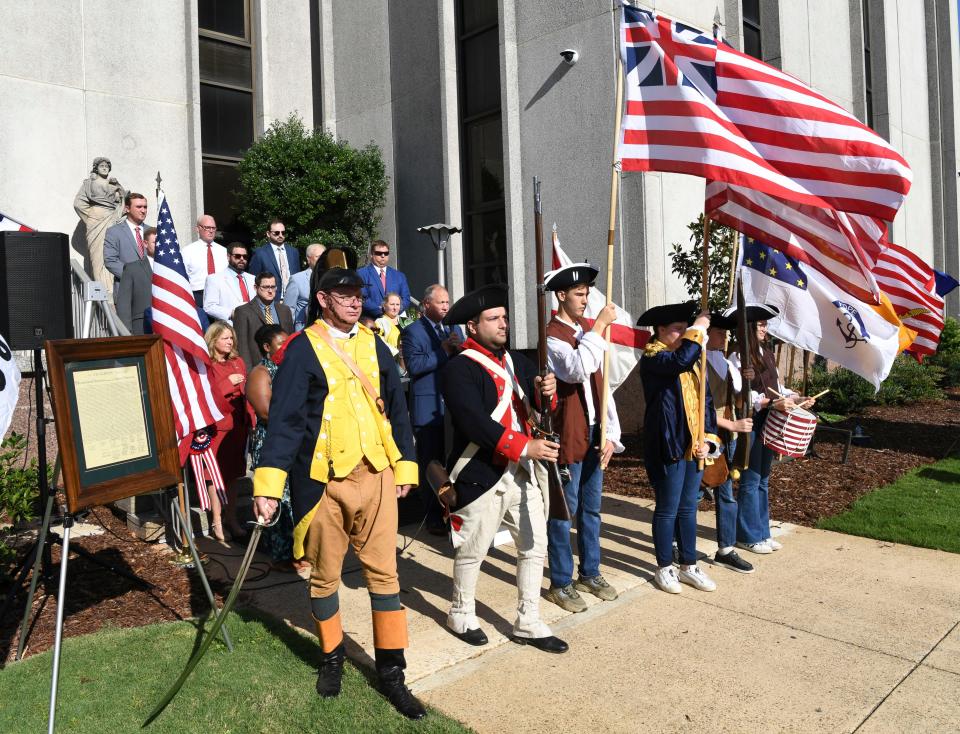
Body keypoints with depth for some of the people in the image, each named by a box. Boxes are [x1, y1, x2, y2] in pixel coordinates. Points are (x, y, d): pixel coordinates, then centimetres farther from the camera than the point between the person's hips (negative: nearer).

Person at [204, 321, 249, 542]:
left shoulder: (238, 362, 11)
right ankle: (217, 522, 9)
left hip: (237, 425, 5)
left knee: (232, 474, 11)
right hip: (216, 426, -5)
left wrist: (248, 420, 3)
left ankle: (231, 518, 21)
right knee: (216, 474, 0)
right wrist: (227, 383, -15)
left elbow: (246, 392, 11)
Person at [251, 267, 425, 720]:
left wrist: (405, 465, 12)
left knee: (384, 572, 7)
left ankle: (391, 671, 20)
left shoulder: (374, 346, 9)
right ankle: (332, 657, 34)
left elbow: (396, 408, 13)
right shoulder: (303, 349, -5)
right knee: (324, 575, 11)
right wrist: (268, 484, -17)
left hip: (377, 474, 3)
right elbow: (284, 418, -11)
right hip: (326, 479, -3)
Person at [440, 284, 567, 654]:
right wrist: (525, 446, -26)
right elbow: (475, 423, -23)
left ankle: (528, 623, 26)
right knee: (473, 550, 10)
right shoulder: (459, 369, -13)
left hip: (523, 472, 7)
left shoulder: (515, 359, 11)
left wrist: (546, 390, -16)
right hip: (482, 475, -7)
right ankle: (461, 615, 33)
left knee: (535, 545, 11)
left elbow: (538, 403, 7)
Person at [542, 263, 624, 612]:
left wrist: (611, 433, 4)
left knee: (591, 508, 17)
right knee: (564, 511, 2)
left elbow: (601, 384, 11)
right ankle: (560, 584, 14)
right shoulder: (551, 335, -11)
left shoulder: (588, 332, 13)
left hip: (595, 434, 8)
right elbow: (578, 370, -30)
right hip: (568, 436, -7)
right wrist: (598, 327, -23)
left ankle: (590, 573, 31)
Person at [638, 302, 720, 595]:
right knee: (667, 510, 4)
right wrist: (699, 328, -18)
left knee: (688, 508, 16)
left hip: (694, 447, 7)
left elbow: (706, 402, 13)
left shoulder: (694, 361, 14)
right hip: (668, 447, -7)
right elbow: (680, 361, -31)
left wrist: (708, 439, 2)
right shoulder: (652, 357, -9)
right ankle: (665, 568, 19)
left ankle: (689, 565, 28)